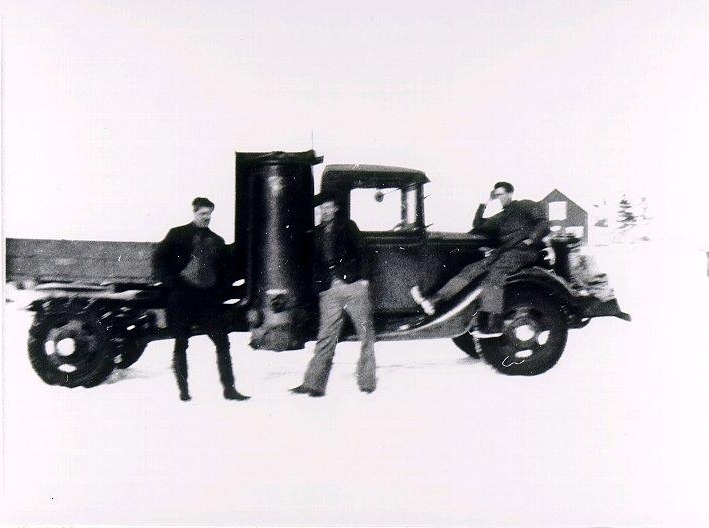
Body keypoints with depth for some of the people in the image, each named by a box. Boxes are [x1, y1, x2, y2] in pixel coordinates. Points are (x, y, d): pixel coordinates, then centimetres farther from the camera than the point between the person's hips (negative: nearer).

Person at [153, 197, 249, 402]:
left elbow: (225, 269, 21)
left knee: (223, 342, -3)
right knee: (181, 344, 3)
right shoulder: (178, 235, 3)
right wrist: (172, 283, -8)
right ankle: (183, 390, 13)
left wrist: (221, 291, 6)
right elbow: (158, 259, 1)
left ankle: (229, 388, 1)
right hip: (182, 298, -3)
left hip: (209, 298, 3)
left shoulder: (217, 241, 15)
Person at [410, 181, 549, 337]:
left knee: (495, 273, -34)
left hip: (523, 250, -7)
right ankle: (434, 301, -23)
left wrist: (531, 240, -13)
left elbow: (544, 223, 1)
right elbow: (478, 226, 27)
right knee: (471, 270, -12)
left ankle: (493, 325, -43)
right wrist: (484, 204, 21)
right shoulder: (501, 217, 30)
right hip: (503, 251, 7)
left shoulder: (525, 206, 12)